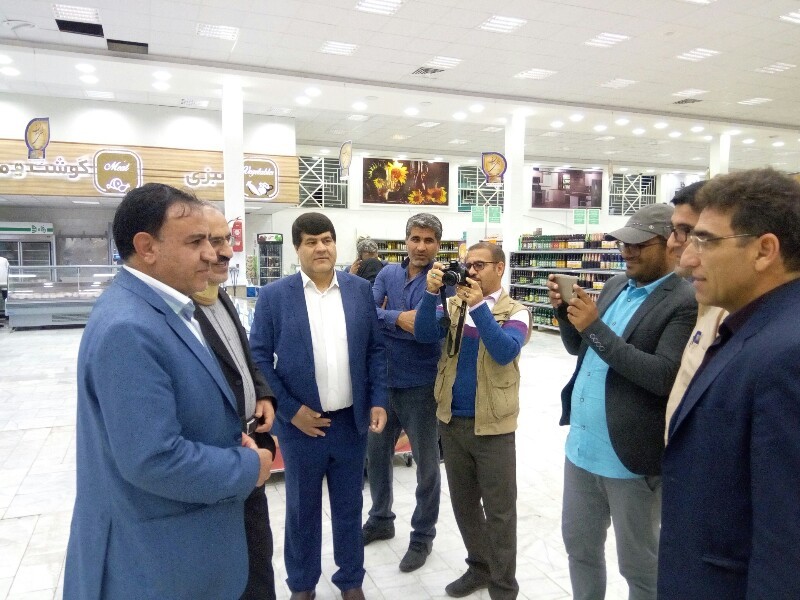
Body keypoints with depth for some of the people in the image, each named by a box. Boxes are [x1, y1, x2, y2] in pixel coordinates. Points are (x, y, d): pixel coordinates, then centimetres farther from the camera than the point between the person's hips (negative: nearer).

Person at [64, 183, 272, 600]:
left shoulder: (162, 307, 5)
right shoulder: (127, 328, -28)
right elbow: (152, 459, -31)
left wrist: (232, 438, 0)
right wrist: (248, 468, -18)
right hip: (153, 554, -9)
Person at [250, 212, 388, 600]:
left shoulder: (360, 290, 1)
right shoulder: (274, 296, -7)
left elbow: (375, 349, 4)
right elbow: (258, 358, -6)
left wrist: (378, 401, -3)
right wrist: (290, 410, -11)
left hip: (351, 420, 2)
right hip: (301, 423, -2)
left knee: (349, 506, 17)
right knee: (302, 509, 16)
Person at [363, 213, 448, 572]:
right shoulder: (388, 274, 3)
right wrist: (399, 318, -22)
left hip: (420, 386, -4)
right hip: (383, 380, 5)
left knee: (426, 465, 10)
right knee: (376, 454, 19)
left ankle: (422, 536, 30)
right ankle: (380, 519, 41)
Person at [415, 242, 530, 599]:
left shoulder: (514, 312, -5)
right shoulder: (453, 305, 5)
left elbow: (505, 352, -23)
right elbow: (424, 335, -10)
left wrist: (479, 306, -27)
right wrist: (431, 292, -21)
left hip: (493, 426, -4)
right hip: (452, 421, 4)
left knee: (498, 510, 9)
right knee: (463, 503, 18)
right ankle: (479, 567, 39)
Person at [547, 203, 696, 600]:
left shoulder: (684, 304, -15)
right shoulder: (616, 286, 8)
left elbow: (664, 378, -25)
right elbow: (579, 348, 13)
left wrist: (596, 327, -26)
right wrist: (565, 311, -7)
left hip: (629, 455, -7)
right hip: (581, 446, 7)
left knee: (638, 563, 14)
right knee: (579, 545, 22)